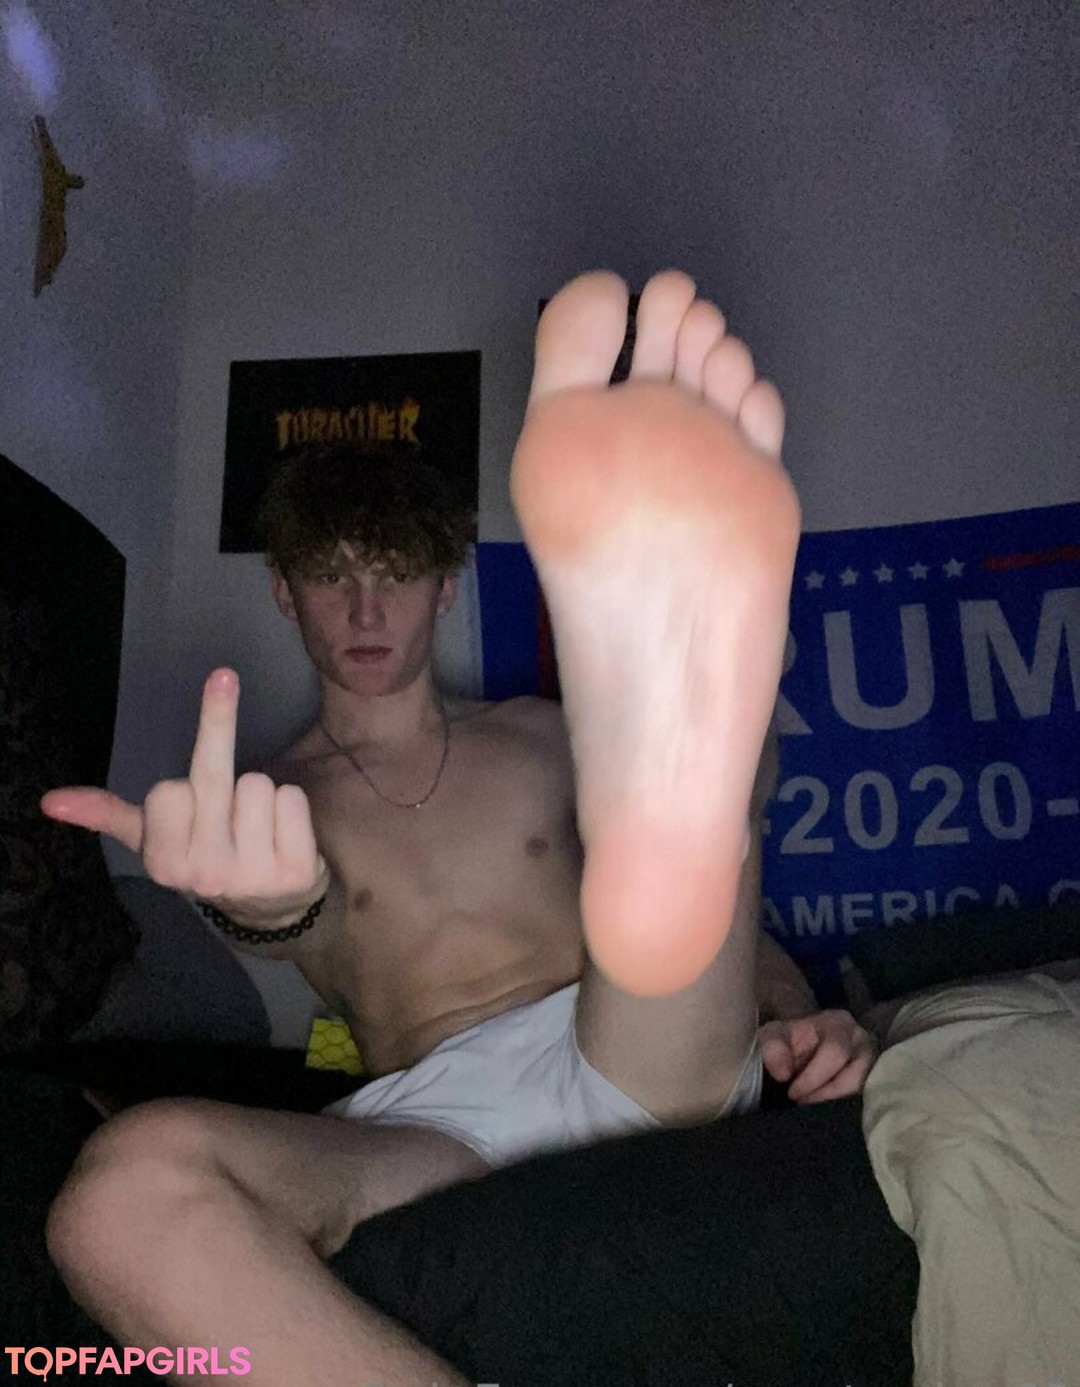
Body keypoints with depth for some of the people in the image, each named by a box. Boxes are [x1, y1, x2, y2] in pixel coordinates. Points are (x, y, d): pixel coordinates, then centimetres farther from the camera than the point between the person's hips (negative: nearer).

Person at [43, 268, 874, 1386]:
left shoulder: (541, 739, 21)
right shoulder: (266, 808, 17)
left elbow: (720, 903, 20)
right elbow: (309, 939, -5)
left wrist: (792, 1009, -1)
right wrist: (268, 902, -31)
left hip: (638, 1059, 1)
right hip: (436, 1115, 0)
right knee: (127, 1185, -32)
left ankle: (657, 742, -58)